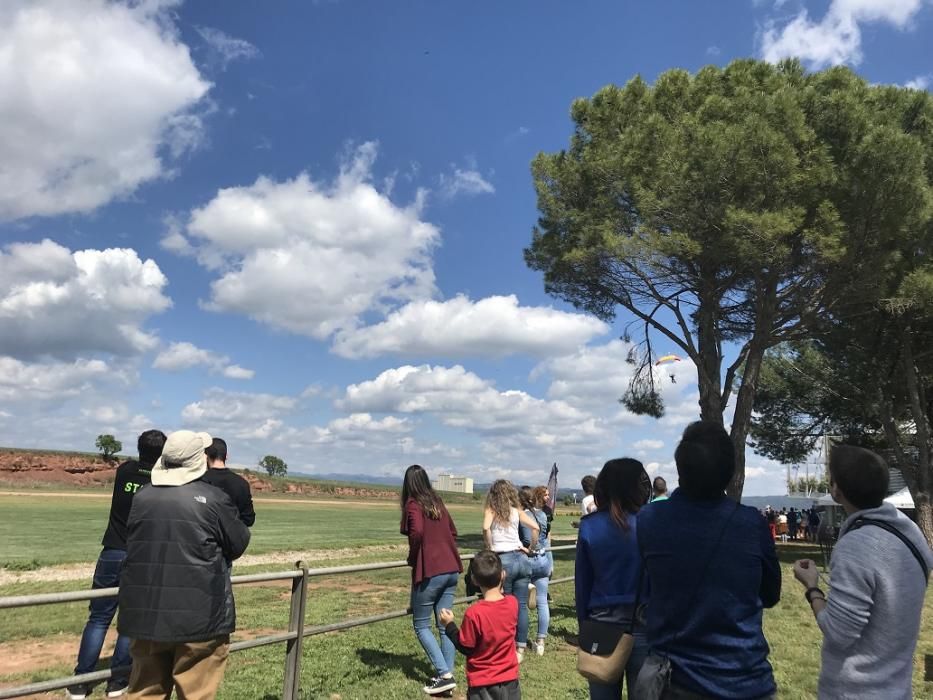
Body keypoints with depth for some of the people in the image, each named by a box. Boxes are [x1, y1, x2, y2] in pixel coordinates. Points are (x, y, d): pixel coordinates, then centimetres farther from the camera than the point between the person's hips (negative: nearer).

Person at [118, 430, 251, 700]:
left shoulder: (142, 497, 1)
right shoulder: (214, 499, -13)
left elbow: (132, 544, 17)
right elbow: (239, 544, -1)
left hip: (145, 612, 5)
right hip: (199, 614, -5)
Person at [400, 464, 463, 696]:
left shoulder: (413, 504, -8)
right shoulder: (438, 503, 13)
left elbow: (417, 532, -24)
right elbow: (453, 533, 20)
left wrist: (412, 558, -9)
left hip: (430, 572, -6)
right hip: (451, 569, 6)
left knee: (421, 625, 7)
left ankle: (444, 675, -1)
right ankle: (447, 674, 16)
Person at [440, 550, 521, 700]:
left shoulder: (474, 613, -25)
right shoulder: (512, 604, -12)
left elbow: (466, 648, -13)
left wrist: (449, 625, -4)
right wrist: (500, 588, 9)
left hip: (483, 683, -4)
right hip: (509, 678, 4)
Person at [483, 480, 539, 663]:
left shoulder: (491, 510, 2)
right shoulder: (516, 511, 12)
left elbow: (486, 528, -17)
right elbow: (535, 527, 4)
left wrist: (490, 548, -4)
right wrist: (532, 548, 14)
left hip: (503, 560, -3)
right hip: (521, 558, 4)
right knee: (521, 606, 9)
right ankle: (520, 649, 15)